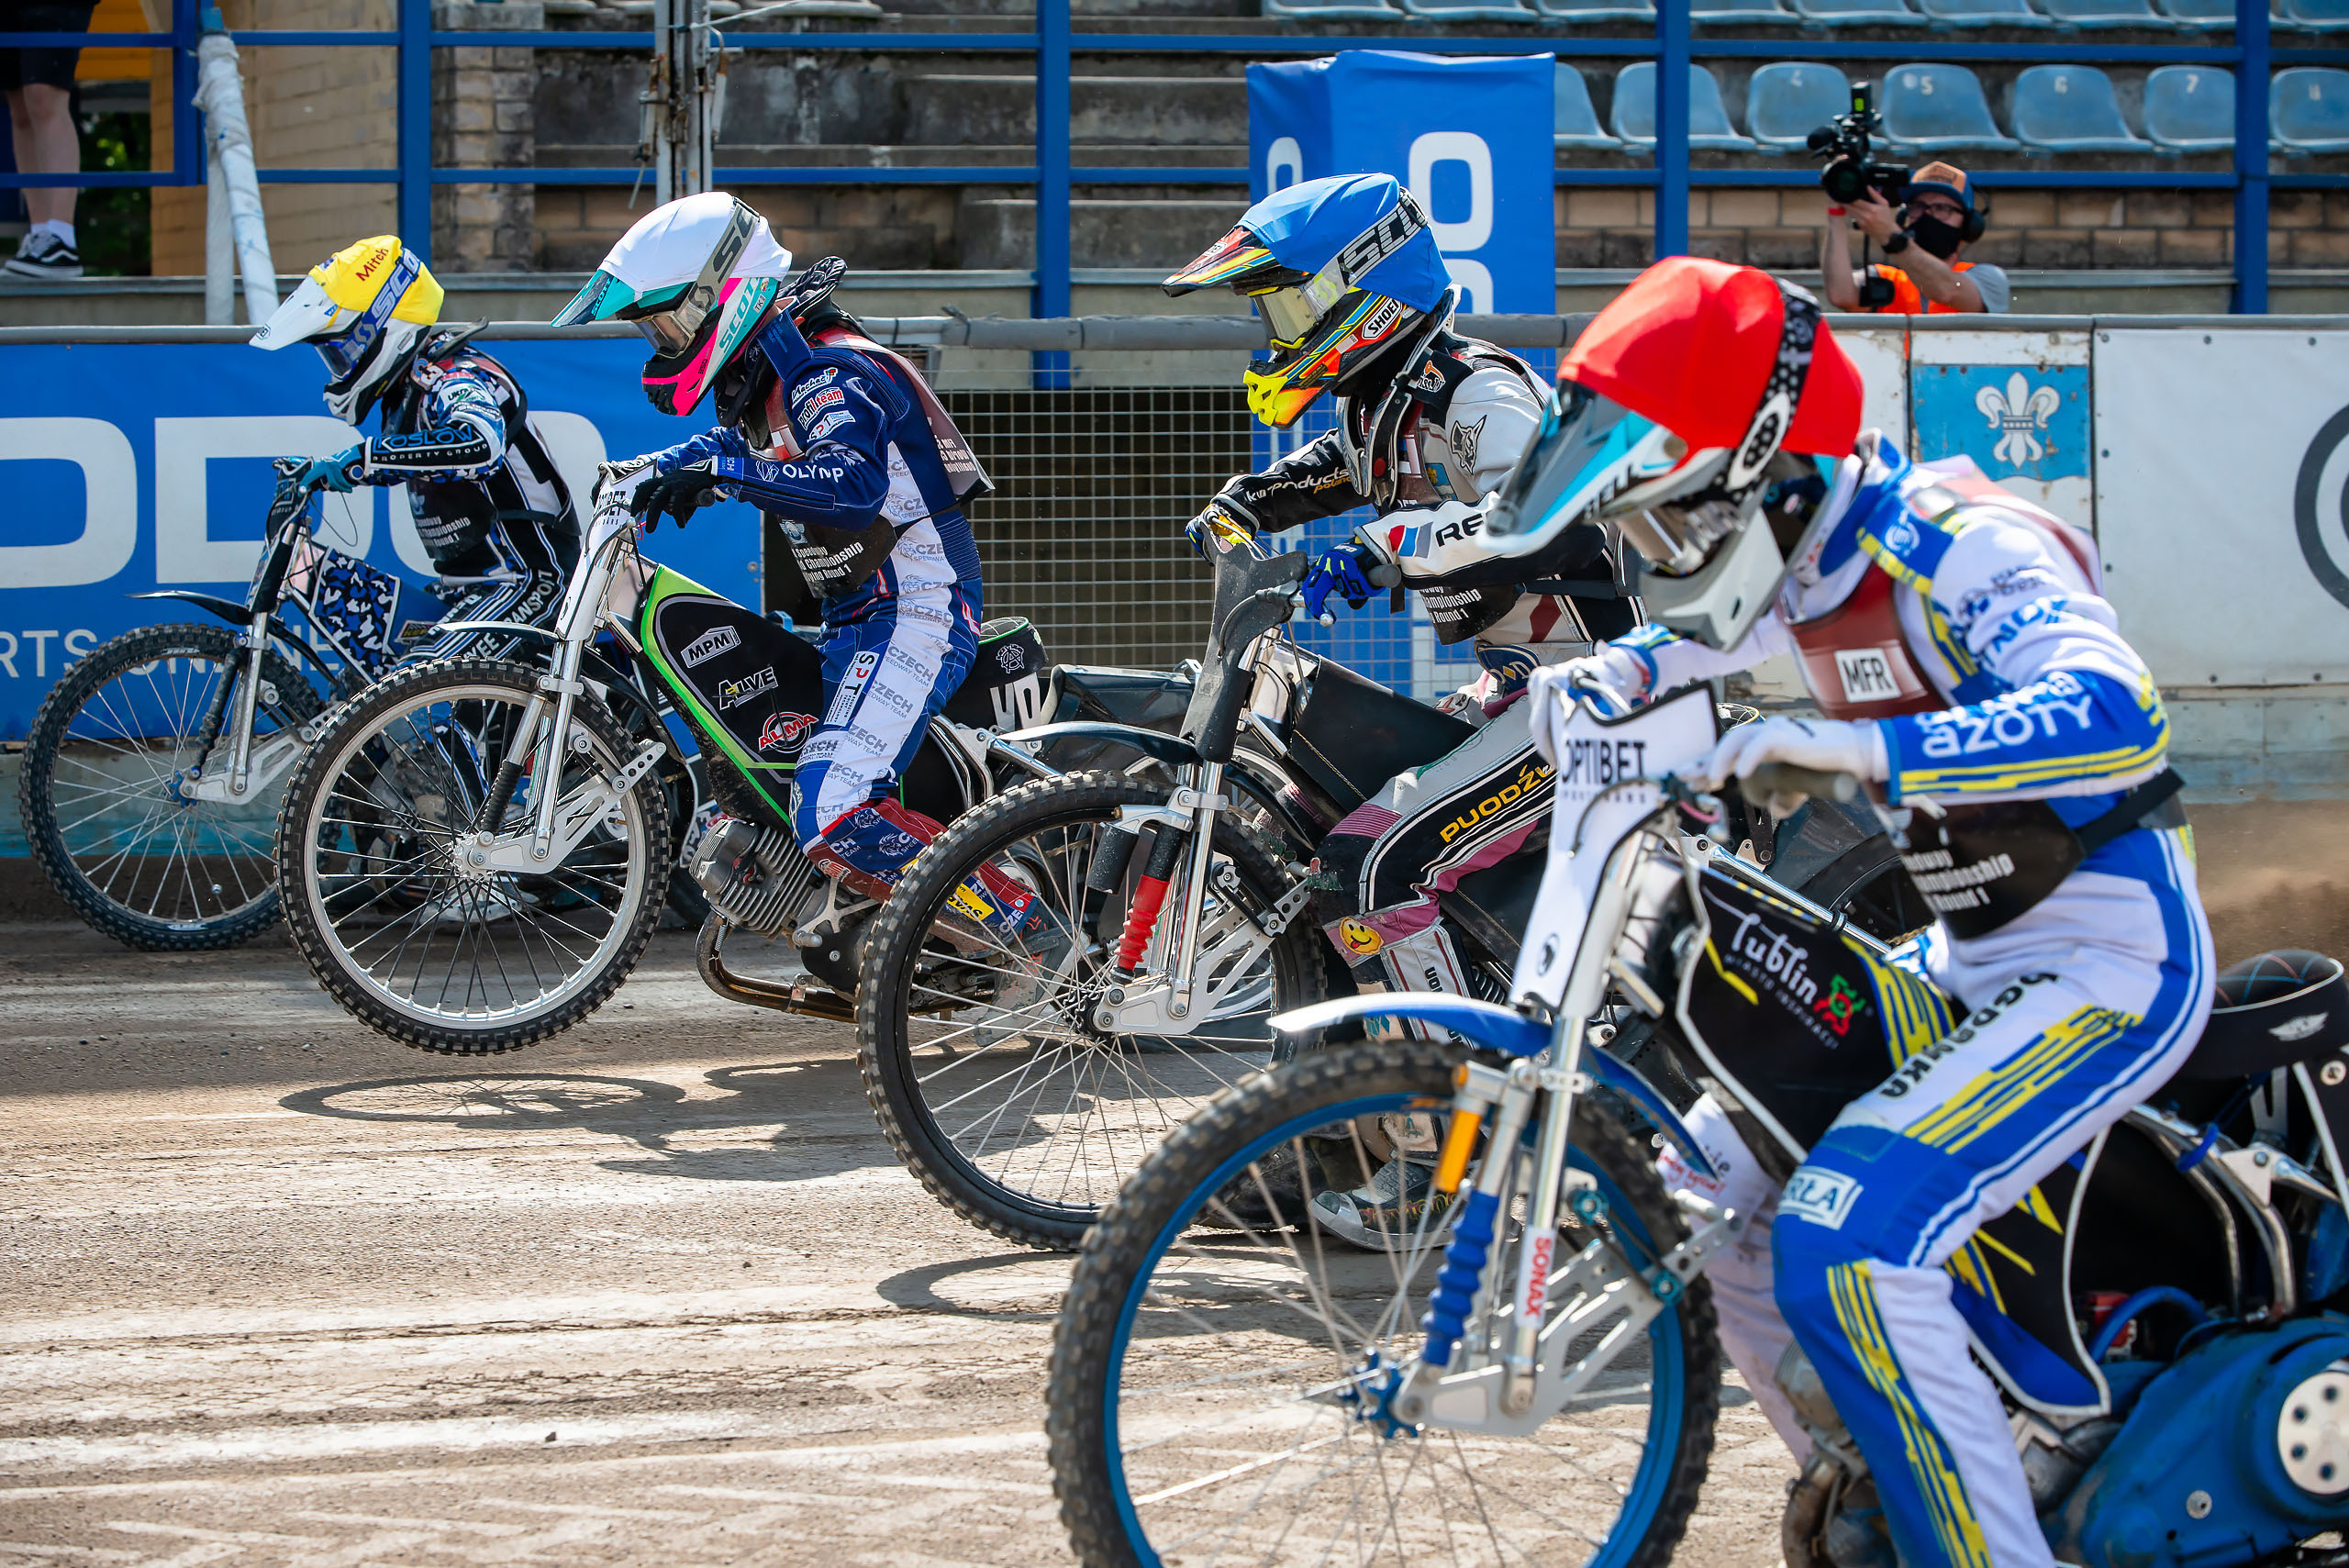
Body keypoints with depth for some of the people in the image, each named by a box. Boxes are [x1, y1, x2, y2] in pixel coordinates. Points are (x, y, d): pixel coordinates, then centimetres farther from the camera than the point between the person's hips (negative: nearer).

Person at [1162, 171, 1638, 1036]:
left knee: (1366, 868, -22)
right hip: (1509, 684, 11)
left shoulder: (1480, 395, -19)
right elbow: (1334, 469, 35)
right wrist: (1243, 505, 15)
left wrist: (1388, 544, -45)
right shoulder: (1381, 401, 10)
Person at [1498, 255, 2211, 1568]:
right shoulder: (1805, 559, 5)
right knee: (1713, 1194, 13)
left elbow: (2115, 718, -39)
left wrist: (1858, 746, -46)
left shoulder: (1953, 545, -22)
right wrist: (1624, 669, 6)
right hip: (1974, 955, 10)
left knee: (1844, 1243, -25)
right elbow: (1718, 634, 29)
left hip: (2107, 959, -10)